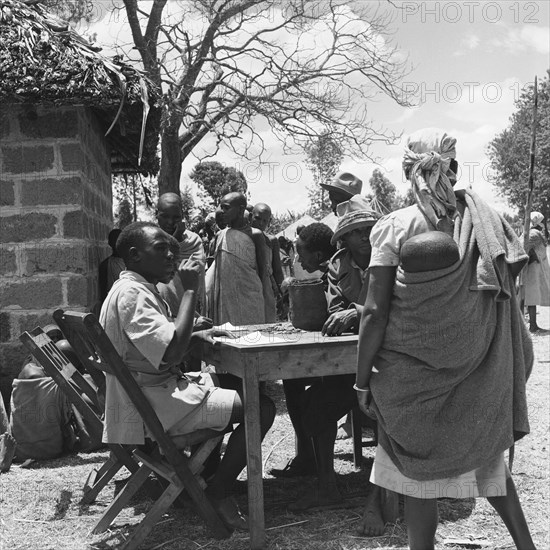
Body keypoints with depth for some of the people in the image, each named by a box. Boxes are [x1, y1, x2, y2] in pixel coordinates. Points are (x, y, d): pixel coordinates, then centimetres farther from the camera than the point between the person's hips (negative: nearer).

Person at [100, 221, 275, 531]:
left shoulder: (137, 288, 12)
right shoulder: (131, 294, -21)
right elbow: (172, 353, -30)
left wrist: (198, 335, 5)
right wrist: (190, 290, -23)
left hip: (159, 391, 11)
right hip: (153, 409, -11)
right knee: (262, 408, -11)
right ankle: (217, 495, 1)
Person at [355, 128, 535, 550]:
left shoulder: (393, 227, -11)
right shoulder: (486, 221, -2)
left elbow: (376, 312, -13)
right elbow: (507, 300, 1)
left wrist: (363, 379, -4)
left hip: (414, 371, -3)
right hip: (478, 371, 4)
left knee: (419, 471, 11)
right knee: (486, 458, 22)